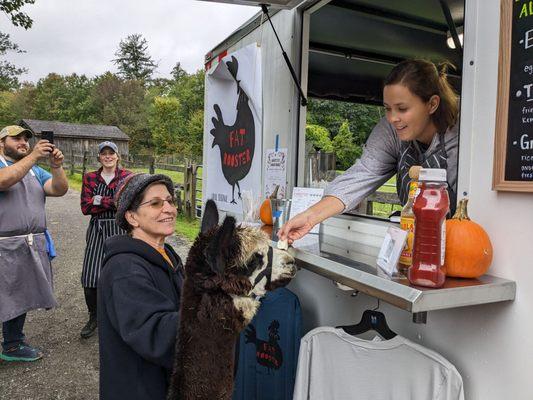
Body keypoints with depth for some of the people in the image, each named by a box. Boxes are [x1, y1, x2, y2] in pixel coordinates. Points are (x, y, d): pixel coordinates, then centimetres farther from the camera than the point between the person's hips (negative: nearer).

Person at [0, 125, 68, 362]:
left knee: (20, 297, 14)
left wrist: (56, 165, -16)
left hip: (33, 245, 6)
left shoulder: (36, 171, 14)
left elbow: (60, 189, 1)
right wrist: (33, 156, -27)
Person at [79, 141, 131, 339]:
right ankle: (94, 317, 21)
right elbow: (86, 207, -2)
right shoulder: (90, 178, 9)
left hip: (120, 230, -2)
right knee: (90, 277, -1)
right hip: (97, 231, 2)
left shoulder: (127, 176, 3)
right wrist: (114, 202, -10)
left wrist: (99, 201, -10)